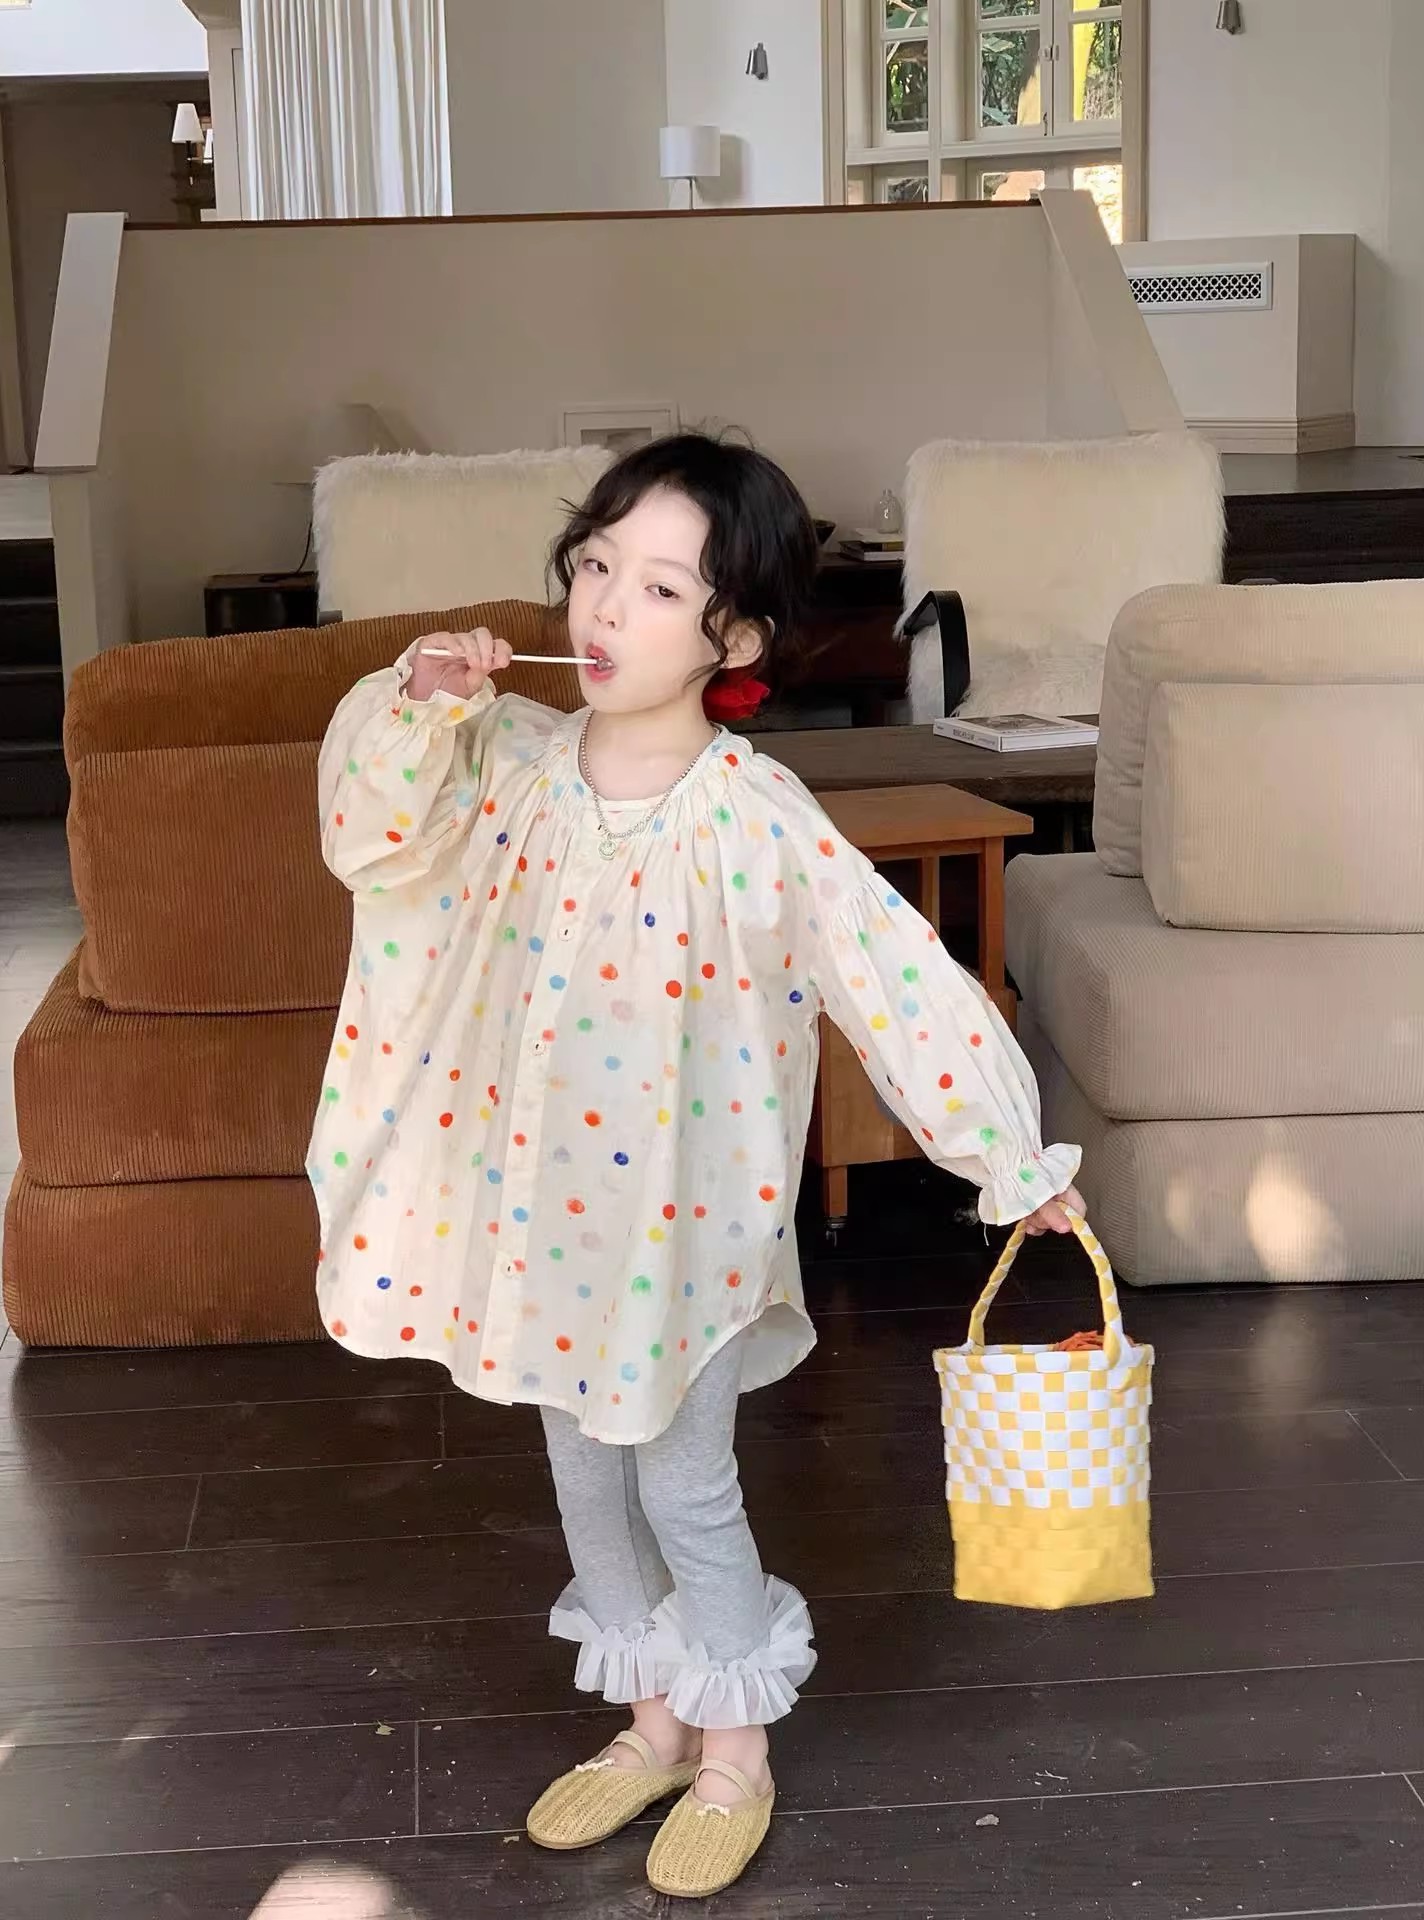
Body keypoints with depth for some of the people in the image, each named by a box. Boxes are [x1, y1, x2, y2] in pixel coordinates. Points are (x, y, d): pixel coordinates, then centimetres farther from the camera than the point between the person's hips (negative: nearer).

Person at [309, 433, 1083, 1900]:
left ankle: (737, 1752, 31)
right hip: (541, 1194, 5)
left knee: (682, 1482, 8)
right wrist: (416, 707, -24)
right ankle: (651, 1720, 39)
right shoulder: (513, 763, -6)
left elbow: (902, 979, -16)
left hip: (687, 1211, -5)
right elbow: (374, 831, -6)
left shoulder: (755, 818, -19)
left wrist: (1014, 1159, -12)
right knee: (586, 1473, 18)